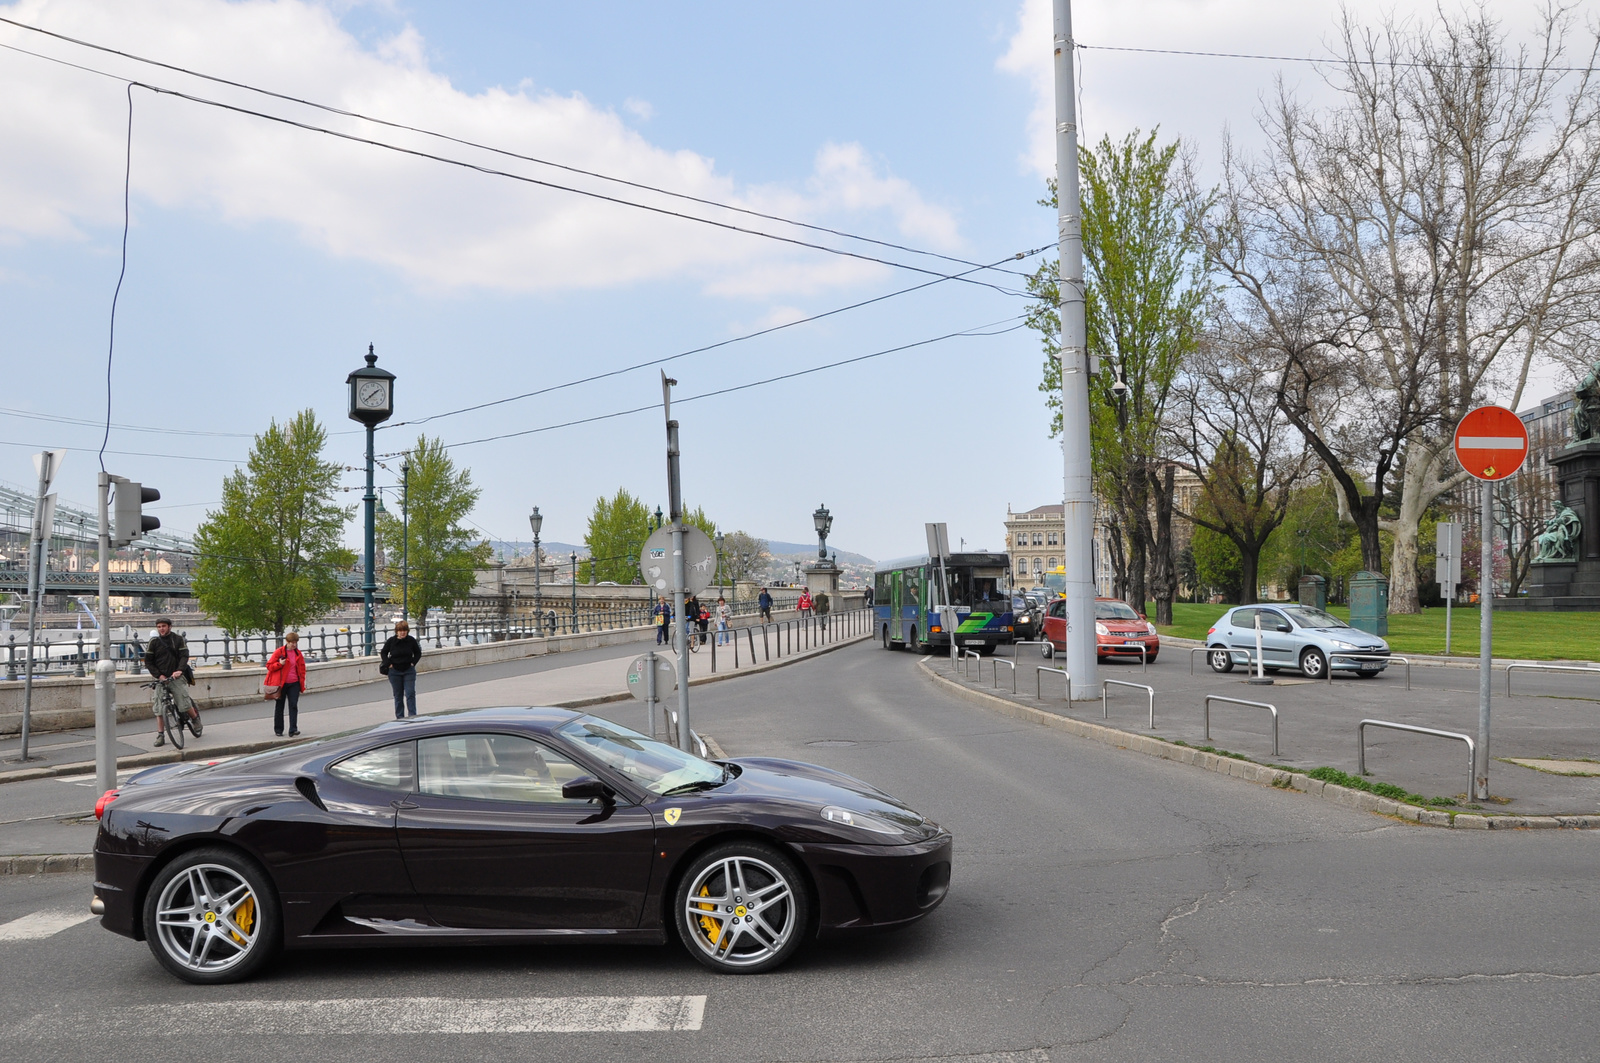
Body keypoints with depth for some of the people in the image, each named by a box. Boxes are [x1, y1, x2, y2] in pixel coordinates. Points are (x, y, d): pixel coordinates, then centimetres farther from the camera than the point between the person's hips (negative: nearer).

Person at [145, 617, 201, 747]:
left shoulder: (178, 639, 3)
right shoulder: (154, 642, 4)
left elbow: (184, 656, -4)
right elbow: (148, 661, 5)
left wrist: (179, 670, -21)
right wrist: (159, 675, -7)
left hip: (177, 677, -1)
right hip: (160, 679, 1)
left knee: (184, 704, -9)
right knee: (159, 709, -2)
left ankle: (195, 718, 20)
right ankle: (160, 736, 5)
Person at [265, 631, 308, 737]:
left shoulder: (298, 654, 8)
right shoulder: (279, 652, -4)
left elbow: (302, 669, 14)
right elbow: (269, 666, -2)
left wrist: (302, 684, 8)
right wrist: (279, 664, -20)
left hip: (294, 684, 2)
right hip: (280, 684, -2)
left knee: (293, 705, -8)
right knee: (279, 707, 8)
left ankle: (293, 729, -10)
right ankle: (278, 730, 19)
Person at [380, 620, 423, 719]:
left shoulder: (411, 640, -5)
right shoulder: (391, 641, -6)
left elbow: (418, 653, 9)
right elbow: (383, 653, 6)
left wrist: (413, 663, -3)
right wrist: (388, 664, -5)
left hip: (409, 671, 0)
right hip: (394, 671, 0)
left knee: (410, 694, -7)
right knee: (398, 695, 8)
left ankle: (412, 716, -6)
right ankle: (400, 717, 17)